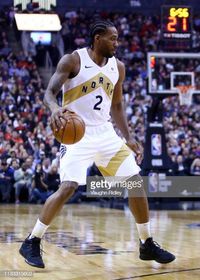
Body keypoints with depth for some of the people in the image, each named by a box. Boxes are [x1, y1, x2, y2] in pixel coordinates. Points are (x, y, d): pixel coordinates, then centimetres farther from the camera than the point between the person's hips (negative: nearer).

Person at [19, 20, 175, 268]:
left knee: (136, 182, 0)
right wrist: (55, 108, -40)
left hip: (105, 133, 6)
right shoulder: (73, 60, -9)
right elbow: (49, 93, -17)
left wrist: (128, 139, 10)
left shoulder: (117, 67, 8)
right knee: (68, 187, -21)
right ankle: (31, 242, -6)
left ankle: (147, 244, 14)